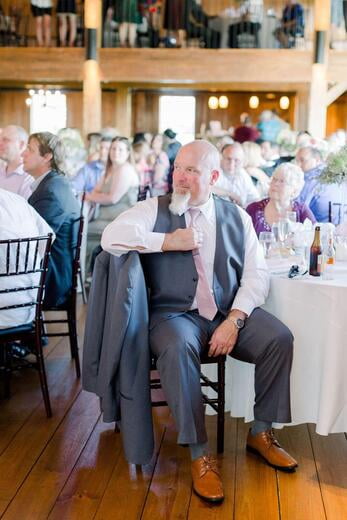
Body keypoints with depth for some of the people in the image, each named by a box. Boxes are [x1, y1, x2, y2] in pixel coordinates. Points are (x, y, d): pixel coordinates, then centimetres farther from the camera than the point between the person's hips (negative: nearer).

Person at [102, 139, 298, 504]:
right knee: (177, 348, -34)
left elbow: (256, 274, 2)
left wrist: (234, 321, -13)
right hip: (176, 314, -3)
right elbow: (111, 237, -14)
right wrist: (170, 241, -14)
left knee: (279, 338, -19)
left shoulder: (236, 216, 8)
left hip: (231, 313, 3)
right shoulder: (155, 209, 2)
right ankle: (199, 455, -21)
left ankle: (261, 433, 3)